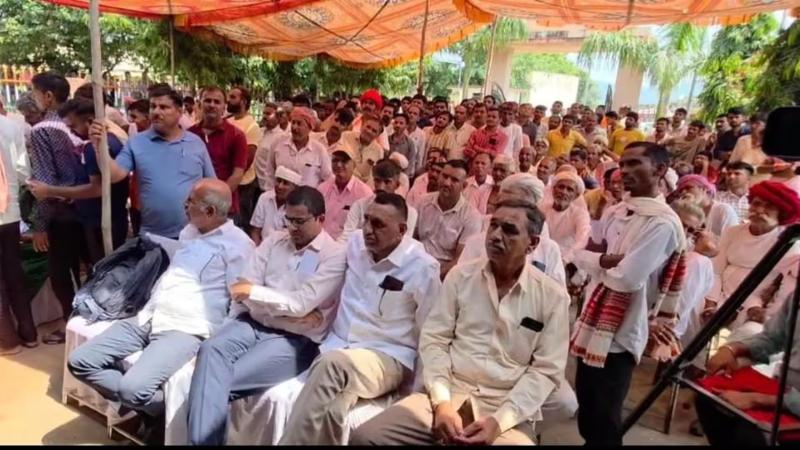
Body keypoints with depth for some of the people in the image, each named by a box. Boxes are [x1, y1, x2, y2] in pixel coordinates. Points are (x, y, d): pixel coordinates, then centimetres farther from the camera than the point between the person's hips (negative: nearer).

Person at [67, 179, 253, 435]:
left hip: (185, 330, -9)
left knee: (133, 388, -28)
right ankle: (142, 401, 5)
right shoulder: (189, 232, 19)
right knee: (79, 361, -2)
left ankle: (164, 407, 4)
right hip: (147, 319, 9)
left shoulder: (237, 244, -7)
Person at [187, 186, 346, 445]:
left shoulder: (334, 256, -4)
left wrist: (254, 292, -6)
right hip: (253, 323, 5)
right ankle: (201, 441, -28)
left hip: (294, 339, -4)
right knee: (210, 350, -26)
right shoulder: (274, 241, 12)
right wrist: (290, 313, -8)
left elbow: (301, 304, -14)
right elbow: (241, 291, 4)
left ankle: (206, 438, -8)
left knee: (227, 381, -25)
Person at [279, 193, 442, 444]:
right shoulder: (355, 243, 6)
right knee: (330, 410, -30)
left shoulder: (422, 267, -10)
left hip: (388, 357, -4)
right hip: (337, 346, 4)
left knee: (334, 363, -37)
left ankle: (293, 439, -27)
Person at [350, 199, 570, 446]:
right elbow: (433, 339, 3)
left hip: (507, 409, -1)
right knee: (365, 437, -16)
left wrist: (499, 421, -14)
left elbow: (546, 370, -2)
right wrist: (441, 402, -11)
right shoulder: (460, 276, 4)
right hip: (448, 394, 1)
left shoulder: (553, 297, 0)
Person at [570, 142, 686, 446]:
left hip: (620, 332, -8)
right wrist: (604, 261, -15)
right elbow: (580, 255, 5)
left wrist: (596, 263, -6)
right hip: (593, 322, 8)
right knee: (586, 408, 23)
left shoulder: (662, 222, -19)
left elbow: (626, 278, -25)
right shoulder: (615, 212, 6)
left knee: (604, 419, 7)